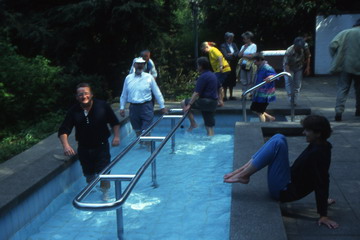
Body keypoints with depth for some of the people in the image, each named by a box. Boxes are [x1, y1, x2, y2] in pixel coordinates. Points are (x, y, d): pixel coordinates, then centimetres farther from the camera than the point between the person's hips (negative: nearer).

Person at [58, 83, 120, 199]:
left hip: (101, 146, -2)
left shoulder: (102, 106, -12)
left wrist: (116, 136, -9)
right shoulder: (73, 111, -10)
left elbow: (114, 122, 1)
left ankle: (105, 194, 17)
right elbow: (63, 130, -10)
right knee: (89, 175, 17)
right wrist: (66, 145, -26)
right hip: (84, 148, 2)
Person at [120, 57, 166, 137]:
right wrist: (122, 107, 13)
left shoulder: (149, 77, 1)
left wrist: (162, 106, 7)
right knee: (137, 132, 11)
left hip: (146, 107, -3)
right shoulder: (128, 78, 7)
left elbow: (157, 93, 6)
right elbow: (124, 94, 15)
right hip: (133, 107, 3)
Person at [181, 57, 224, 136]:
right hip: (213, 103, 9)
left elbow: (197, 93, -20)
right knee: (210, 126, 11)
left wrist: (189, 105, -21)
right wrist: (220, 100, 30)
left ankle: (193, 123, -4)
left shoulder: (203, 77, -13)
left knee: (184, 103, -2)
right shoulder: (213, 75, 15)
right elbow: (220, 88, 25)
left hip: (205, 102, -9)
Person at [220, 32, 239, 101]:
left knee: (232, 80, 10)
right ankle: (225, 96, 3)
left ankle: (231, 96, 18)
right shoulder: (223, 46, -4)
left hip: (233, 66, 6)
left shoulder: (234, 45, 15)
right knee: (226, 81, -3)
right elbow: (226, 56, -14)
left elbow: (238, 53, 4)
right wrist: (234, 56, -8)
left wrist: (232, 54, -12)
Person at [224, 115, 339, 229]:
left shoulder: (318, 154, -20)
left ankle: (243, 176, -19)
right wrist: (323, 199, 32)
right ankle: (243, 170, -5)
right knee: (279, 138, 5)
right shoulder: (317, 146, 9)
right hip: (289, 181, 10)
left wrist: (323, 215, -22)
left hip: (284, 191, -10)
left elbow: (321, 184, -22)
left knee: (277, 143, -24)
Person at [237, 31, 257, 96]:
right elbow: (239, 55, 7)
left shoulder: (253, 45, -1)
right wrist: (244, 48, 1)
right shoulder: (243, 46, 18)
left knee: (250, 81, -6)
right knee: (243, 81, 3)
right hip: (242, 65, 6)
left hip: (250, 65, -6)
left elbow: (251, 56, -11)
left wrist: (243, 55, 1)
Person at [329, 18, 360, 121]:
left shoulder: (344, 33, 2)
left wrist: (336, 58, 2)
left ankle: (339, 111, -15)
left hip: (344, 66, 1)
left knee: (342, 88, 1)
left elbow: (332, 45, -8)